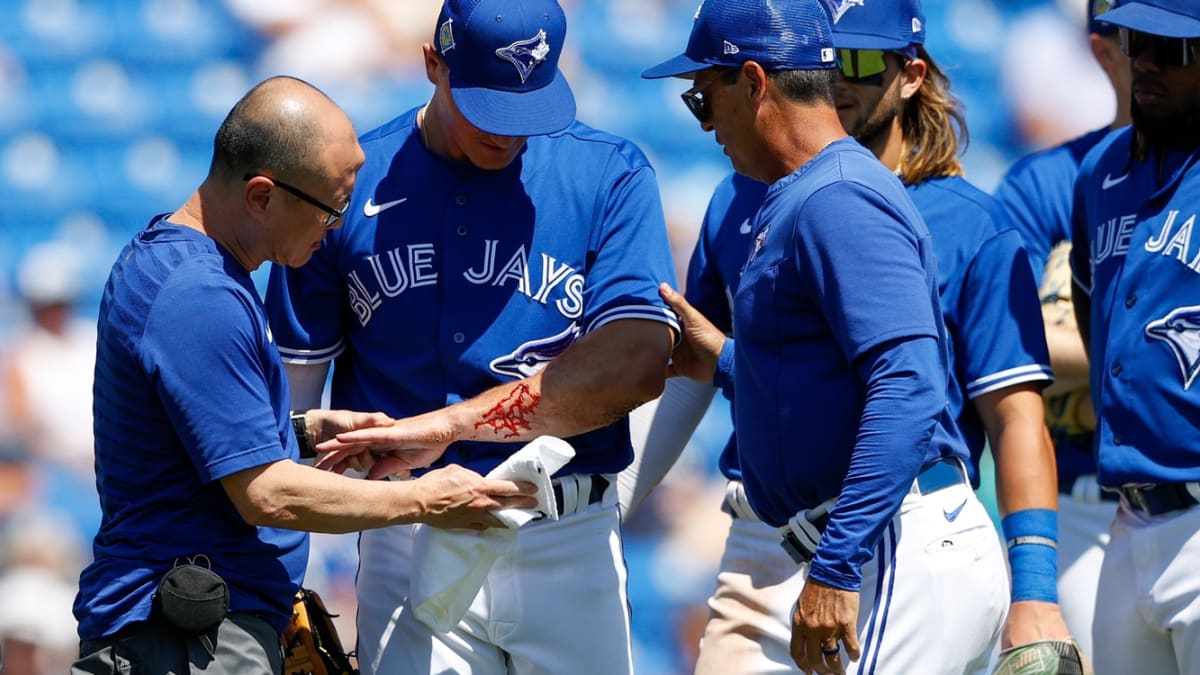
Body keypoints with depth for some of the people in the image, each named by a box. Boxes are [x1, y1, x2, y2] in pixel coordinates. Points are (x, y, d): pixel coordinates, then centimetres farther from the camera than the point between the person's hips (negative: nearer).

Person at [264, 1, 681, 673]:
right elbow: (295, 380, 5)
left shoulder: (610, 174, -1)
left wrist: (445, 425, -20)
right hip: (409, 545, 0)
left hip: (569, 547, 0)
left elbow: (637, 362, -14)